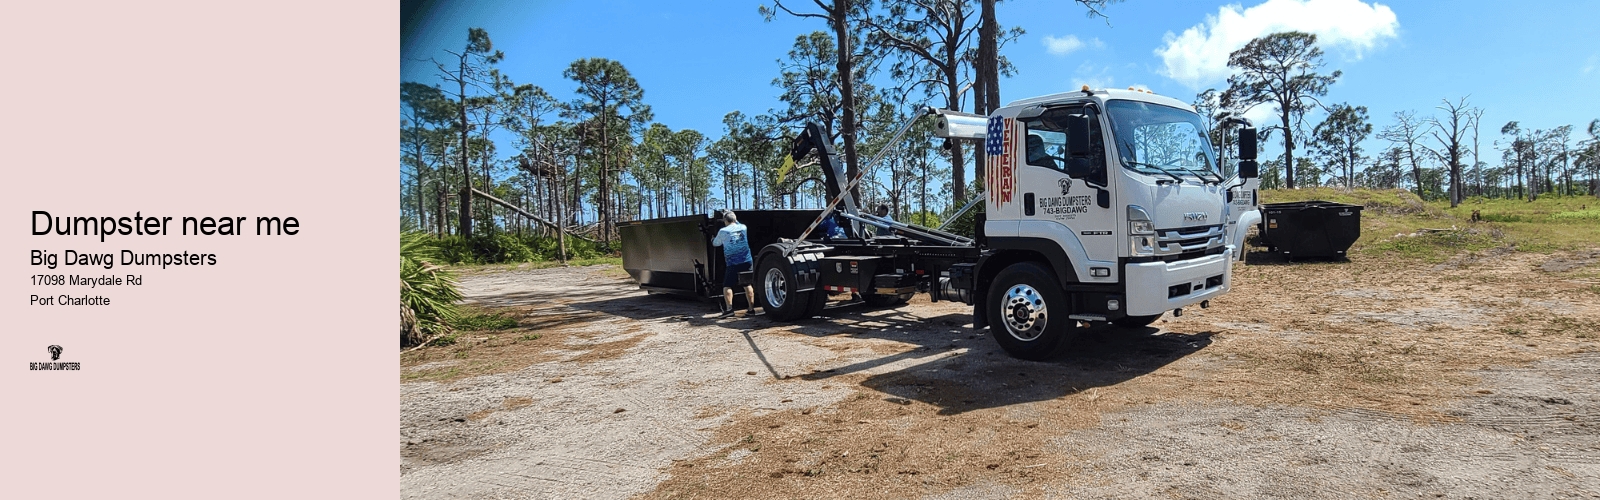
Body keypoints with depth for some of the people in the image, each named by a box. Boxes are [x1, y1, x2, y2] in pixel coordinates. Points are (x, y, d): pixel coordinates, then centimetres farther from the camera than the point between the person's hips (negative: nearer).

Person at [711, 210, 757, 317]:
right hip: (746, 261, 4)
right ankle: (751, 308, 10)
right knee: (747, 285, 10)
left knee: (727, 286, 3)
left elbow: (715, 244, 13)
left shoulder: (723, 231, -3)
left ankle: (729, 308, -10)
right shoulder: (743, 227, 7)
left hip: (732, 263, -4)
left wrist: (713, 240, 33)